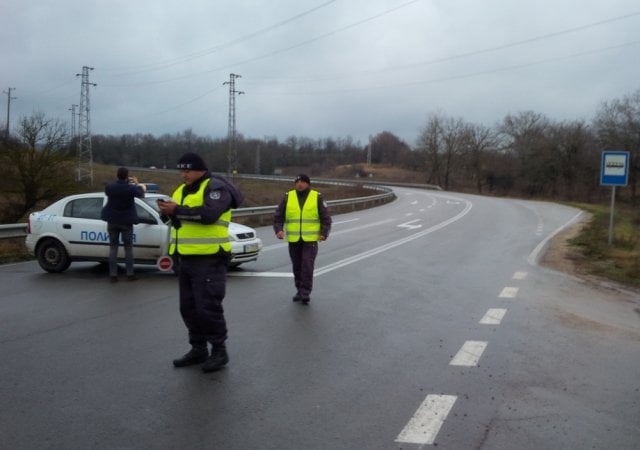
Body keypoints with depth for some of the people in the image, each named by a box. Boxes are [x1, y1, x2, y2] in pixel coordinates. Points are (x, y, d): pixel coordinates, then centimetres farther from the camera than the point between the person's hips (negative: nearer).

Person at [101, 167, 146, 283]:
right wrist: (136, 184, 25)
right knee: (128, 247, 7)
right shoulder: (131, 188, -14)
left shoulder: (109, 187, -7)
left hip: (112, 221, 2)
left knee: (113, 247, 7)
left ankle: (113, 275, 6)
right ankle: (130, 274, 8)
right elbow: (141, 194, 6)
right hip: (126, 222, -2)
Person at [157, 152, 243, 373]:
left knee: (207, 307, -7)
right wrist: (168, 210, -7)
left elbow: (209, 214, -25)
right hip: (186, 259, 9)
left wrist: (177, 211, -22)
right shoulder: (181, 190, 18)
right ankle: (198, 349, 25)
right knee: (189, 307, 13)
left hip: (209, 259, -9)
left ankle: (219, 350, 6)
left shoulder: (215, 187, -9)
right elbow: (177, 217, 15)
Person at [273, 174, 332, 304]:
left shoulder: (317, 197, 1)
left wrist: (324, 233, -12)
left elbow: (326, 218, 1)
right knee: (297, 267, 11)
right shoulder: (288, 197, 4)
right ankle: (300, 291, 25)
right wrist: (278, 230, -13)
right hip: (293, 240, 3)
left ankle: (305, 293, -8)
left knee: (307, 266, -12)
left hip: (310, 239, -2)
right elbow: (278, 216, 4)